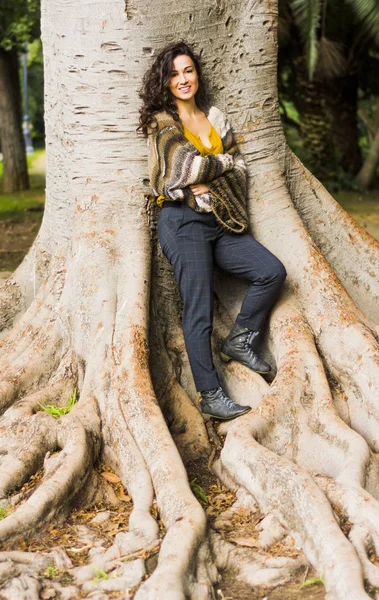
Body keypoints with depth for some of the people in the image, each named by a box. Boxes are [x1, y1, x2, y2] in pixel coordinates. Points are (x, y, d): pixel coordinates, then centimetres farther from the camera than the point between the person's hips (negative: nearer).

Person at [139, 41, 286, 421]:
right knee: (198, 313, -8)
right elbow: (184, 165, -13)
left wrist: (208, 182, -6)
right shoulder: (162, 122, 0)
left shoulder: (214, 117, 16)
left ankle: (239, 340, 13)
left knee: (272, 272, -4)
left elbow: (239, 169, 11)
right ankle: (210, 397, -3)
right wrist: (224, 162, 2)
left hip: (219, 222, 6)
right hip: (184, 222, -6)